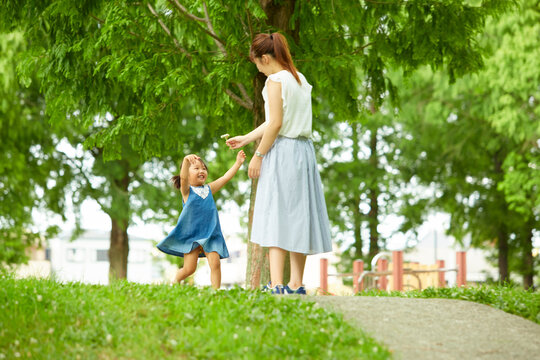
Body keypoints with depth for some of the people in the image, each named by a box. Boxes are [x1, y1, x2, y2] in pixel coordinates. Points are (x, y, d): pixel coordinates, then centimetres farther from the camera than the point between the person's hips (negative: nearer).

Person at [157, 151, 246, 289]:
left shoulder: (209, 189, 14)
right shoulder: (187, 190, -1)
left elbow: (225, 178, 13)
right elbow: (183, 177, -21)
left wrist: (238, 163, 4)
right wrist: (186, 161, -41)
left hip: (210, 235, 4)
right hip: (190, 235, -4)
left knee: (215, 263, -13)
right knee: (189, 268, -3)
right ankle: (175, 281, 25)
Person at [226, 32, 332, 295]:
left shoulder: (275, 81, -9)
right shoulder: (300, 80, 15)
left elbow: (275, 124, -16)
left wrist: (258, 155, -9)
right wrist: (245, 139, 25)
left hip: (282, 151, -8)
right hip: (304, 149, 8)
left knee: (276, 216, -8)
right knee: (297, 216, 10)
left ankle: (277, 285, -15)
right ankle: (296, 284, 12)